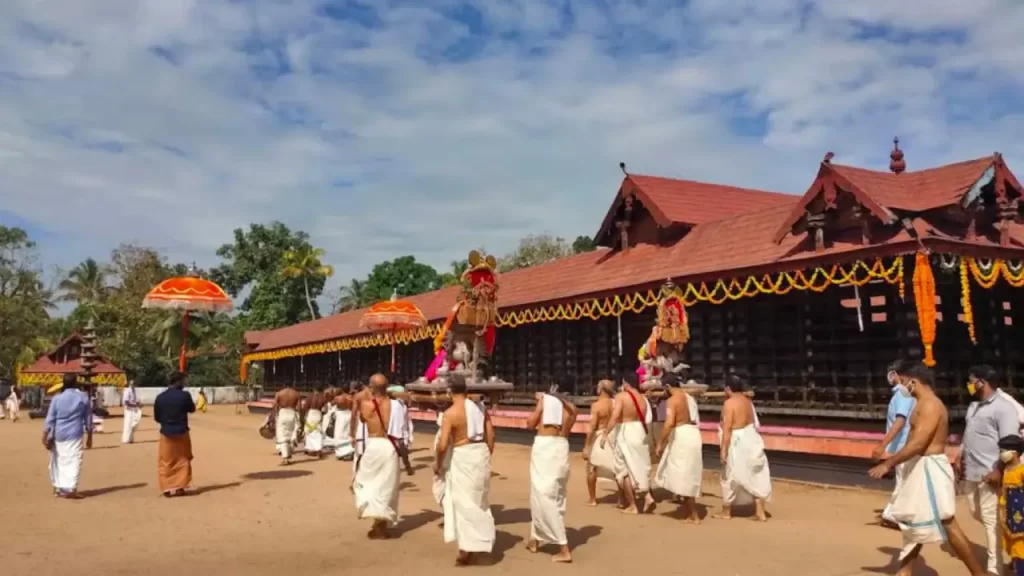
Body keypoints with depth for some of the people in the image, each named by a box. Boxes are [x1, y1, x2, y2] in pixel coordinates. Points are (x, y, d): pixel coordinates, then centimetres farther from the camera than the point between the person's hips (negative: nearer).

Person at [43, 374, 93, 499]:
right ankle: (70, 489, -8)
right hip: (75, 434, -2)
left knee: (58, 460, 16)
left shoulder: (57, 398, -4)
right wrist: (89, 437, 12)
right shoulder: (83, 397, -1)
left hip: (58, 434, 2)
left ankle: (58, 487, 26)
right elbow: (88, 419, 4)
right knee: (73, 461, -2)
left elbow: (50, 419, -4)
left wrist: (45, 437, 1)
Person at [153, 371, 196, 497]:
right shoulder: (184, 395, -12)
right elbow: (192, 409, 5)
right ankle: (179, 487, 13)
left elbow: (156, 417, 4)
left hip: (166, 433, 2)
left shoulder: (160, 397, -3)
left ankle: (167, 488, 6)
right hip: (181, 433, -1)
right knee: (182, 460, 13)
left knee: (165, 462, 9)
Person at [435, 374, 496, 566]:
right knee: (479, 500, 20)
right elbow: (490, 435, 8)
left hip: (463, 457, -6)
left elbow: (442, 444, -18)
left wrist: (437, 464, -2)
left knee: (464, 501, 4)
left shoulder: (451, 413, -15)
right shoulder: (479, 406, 3)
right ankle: (481, 542, 33)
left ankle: (468, 548, 8)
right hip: (481, 452, 7)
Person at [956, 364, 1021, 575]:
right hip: (971, 472, 9)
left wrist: (999, 471, -23)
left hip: (989, 474, -8)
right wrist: (960, 458, 19)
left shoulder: (1003, 407, -13)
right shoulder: (974, 405, 14)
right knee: (976, 513, 17)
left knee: (991, 519, -2)